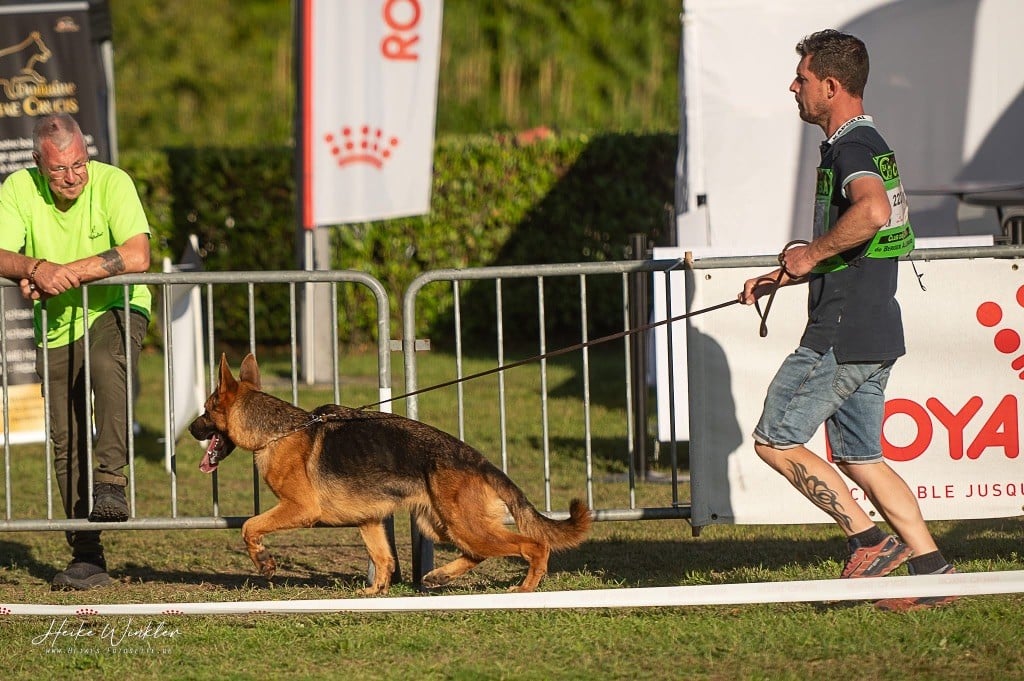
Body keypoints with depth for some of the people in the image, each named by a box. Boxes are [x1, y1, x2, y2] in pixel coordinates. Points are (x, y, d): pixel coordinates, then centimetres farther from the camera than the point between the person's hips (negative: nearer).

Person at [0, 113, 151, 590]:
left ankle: (110, 482, -32)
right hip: (56, 327, 3)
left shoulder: (111, 183, -16)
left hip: (114, 310, -3)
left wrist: (68, 273, -30)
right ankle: (87, 556, 8)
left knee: (106, 365, -37)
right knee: (65, 441, 2)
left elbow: (137, 256, -27)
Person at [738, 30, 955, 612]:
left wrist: (812, 254, -24)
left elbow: (873, 212, -36)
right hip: (874, 332, 10)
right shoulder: (871, 144, 19)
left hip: (843, 335, -10)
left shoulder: (850, 148, -13)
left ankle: (870, 541, -5)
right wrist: (785, 277, 24)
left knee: (775, 440, -2)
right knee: (859, 457, 14)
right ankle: (932, 569, 8)